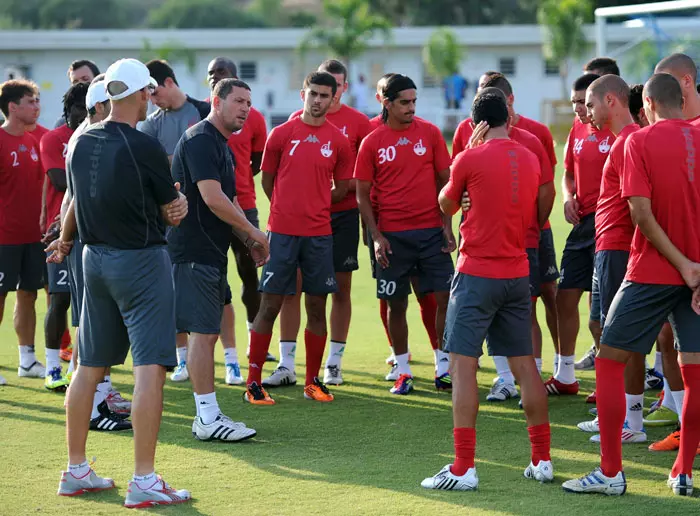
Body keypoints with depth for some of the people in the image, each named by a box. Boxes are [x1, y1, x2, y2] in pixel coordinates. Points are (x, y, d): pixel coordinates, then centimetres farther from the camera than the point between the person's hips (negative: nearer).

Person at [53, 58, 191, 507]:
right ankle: (144, 481, -12)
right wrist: (177, 201, 16)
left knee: (90, 366, 15)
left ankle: (76, 470, 22)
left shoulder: (81, 143, 4)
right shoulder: (144, 146, -16)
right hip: (142, 260, -7)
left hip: (95, 259, 8)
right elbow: (172, 212, -8)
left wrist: (65, 240, 38)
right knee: (150, 366, -8)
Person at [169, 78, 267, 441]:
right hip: (194, 253, -10)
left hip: (211, 252, 10)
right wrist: (253, 232, -12)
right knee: (203, 332, -9)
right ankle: (208, 418, -8)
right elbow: (213, 199, -21)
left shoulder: (222, 145, 19)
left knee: (207, 332, 11)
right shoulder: (200, 140, -14)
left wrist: (248, 240, 14)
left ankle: (206, 416, 14)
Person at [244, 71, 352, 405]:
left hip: (319, 234, 2)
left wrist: (313, 206, 11)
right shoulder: (281, 134, 1)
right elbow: (267, 180, 10)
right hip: (281, 233, -2)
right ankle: (254, 383, 1)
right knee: (270, 306, -2)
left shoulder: (338, 141, 4)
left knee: (317, 308, 6)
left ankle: (313, 382, 16)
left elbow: (341, 189, 13)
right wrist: (288, 209, 11)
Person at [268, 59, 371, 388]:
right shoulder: (297, 120, 5)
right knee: (292, 286, -3)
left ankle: (334, 363, 15)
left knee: (341, 288, 4)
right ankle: (287, 365, 1)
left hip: (343, 214, 0)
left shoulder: (358, 123, 2)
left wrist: (342, 187, -12)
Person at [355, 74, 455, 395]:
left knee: (444, 298, -4)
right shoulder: (372, 143, 0)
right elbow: (363, 195, 3)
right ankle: (403, 372, 17)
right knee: (396, 304, 5)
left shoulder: (430, 133, 2)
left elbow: (445, 181, 6)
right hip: (392, 235, 0)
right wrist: (376, 237, -6)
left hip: (431, 230, 1)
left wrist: (447, 226, -2)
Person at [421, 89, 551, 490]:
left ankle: (464, 468, -10)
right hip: (518, 273, 6)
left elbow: (447, 206, 7)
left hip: (477, 275, -6)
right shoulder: (530, 160, 6)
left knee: (463, 364, -5)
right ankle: (542, 461, 16)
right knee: (525, 364, 12)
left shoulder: (470, 160, -10)